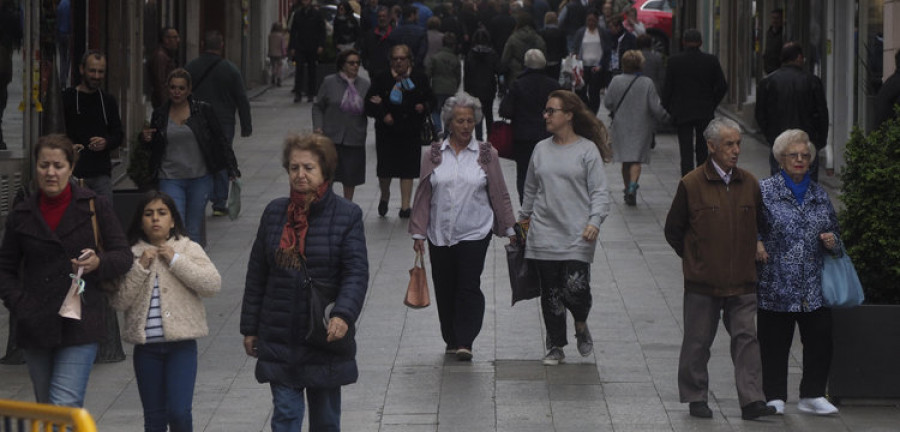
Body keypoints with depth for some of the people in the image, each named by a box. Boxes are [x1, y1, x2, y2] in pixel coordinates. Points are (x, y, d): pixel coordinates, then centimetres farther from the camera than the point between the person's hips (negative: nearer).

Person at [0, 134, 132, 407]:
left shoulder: (95, 207, 2)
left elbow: (124, 256, 3)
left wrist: (98, 263, -19)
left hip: (80, 324, -4)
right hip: (36, 327, 4)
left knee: (65, 406, -15)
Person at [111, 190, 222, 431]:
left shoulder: (188, 249, 3)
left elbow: (213, 285, -11)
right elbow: (118, 301, -4)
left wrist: (175, 261, -13)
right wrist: (140, 267, -13)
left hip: (181, 343, -2)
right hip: (146, 347, 2)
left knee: (179, 412, -14)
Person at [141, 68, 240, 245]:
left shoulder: (203, 110, 1)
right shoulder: (159, 114, 6)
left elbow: (220, 140, 4)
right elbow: (154, 148, 19)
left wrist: (232, 169, -1)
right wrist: (146, 139, -3)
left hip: (200, 179, 0)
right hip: (170, 180, 0)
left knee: (194, 230, 6)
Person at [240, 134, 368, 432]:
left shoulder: (347, 215, -5)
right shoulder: (274, 212, 5)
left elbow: (356, 273, -12)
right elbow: (257, 274, 10)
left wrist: (343, 315, -29)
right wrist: (250, 328, 9)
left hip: (325, 336, -2)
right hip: (278, 337, 2)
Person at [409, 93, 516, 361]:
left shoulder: (486, 155, 2)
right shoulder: (434, 155, 4)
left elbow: (499, 195, 7)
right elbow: (423, 195, 6)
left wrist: (509, 228, 8)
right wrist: (418, 232, 4)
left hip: (475, 233, -2)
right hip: (440, 235, 2)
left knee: (469, 288, -11)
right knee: (444, 289, 7)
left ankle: (465, 342, -8)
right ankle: (451, 340, 20)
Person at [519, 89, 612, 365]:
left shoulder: (587, 150, -2)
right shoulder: (541, 149, 11)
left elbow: (599, 192, -5)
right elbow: (531, 190, 22)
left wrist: (594, 221, -17)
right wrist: (524, 219, 25)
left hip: (577, 236, -4)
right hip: (544, 236, 4)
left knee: (575, 289, -14)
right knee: (550, 293, 4)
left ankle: (581, 325, 18)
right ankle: (555, 346, 16)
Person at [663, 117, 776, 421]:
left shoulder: (749, 184, 6)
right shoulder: (691, 185, -5)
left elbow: (761, 225, 21)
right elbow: (673, 230, 3)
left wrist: (753, 254, 13)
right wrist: (695, 259, 5)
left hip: (742, 282, 2)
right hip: (702, 282, -2)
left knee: (746, 338, -3)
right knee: (698, 342, 6)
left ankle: (752, 400, -4)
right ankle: (696, 398, 18)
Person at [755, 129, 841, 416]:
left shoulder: (819, 195, 13)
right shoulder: (765, 191, 0)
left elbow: (833, 230, 23)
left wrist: (831, 241, 2)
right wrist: (756, 243, -14)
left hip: (814, 286, 4)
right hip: (775, 283, -3)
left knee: (820, 339, 0)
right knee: (774, 342, 2)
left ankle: (812, 395, 13)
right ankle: (775, 396, 13)